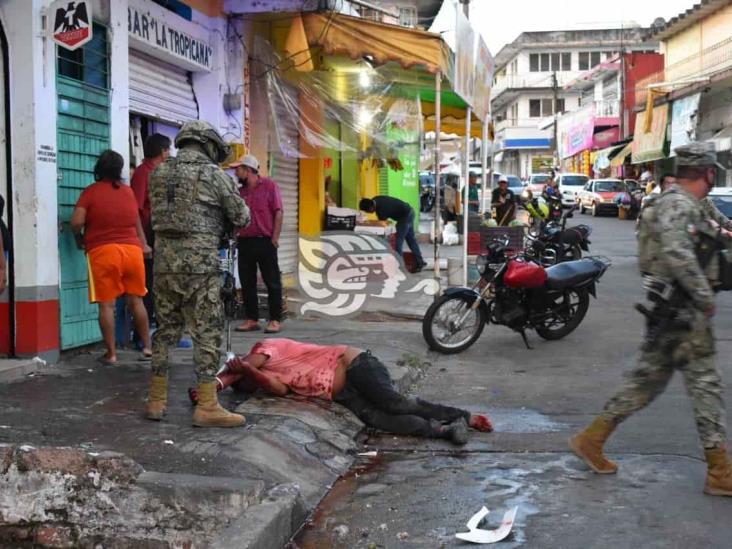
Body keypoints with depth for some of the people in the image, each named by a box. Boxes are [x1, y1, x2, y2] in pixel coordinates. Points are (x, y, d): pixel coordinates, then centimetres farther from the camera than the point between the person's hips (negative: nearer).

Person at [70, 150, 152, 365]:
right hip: (132, 249, 4)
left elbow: (76, 222, -9)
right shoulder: (128, 191, 12)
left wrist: (80, 239, 10)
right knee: (136, 301, 13)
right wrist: (143, 244, 33)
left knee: (106, 305, 0)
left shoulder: (91, 191, -1)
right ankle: (147, 347, 16)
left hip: (103, 252, -4)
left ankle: (111, 353, 2)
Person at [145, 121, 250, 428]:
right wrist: (222, 222, 23)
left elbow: (158, 214, 15)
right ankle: (207, 407, -1)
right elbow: (241, 217, 1)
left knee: (166, 328, 15)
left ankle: (156, 401, 20)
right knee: (208, 332, -1)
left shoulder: (159, 172, 11)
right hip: (200, 261, -6)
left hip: (164, 258, 6)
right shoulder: (213, 174, -5)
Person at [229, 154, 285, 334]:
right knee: (247, 282, 7)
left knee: (272, 282, 0)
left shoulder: (269, 185, -1)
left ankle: (275, 320, 5)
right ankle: (252, 319, 15)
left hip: (265, 241, -5)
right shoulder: (240, 191, 13)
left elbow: (278, 213, -5)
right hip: (244, 242, 6)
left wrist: (275, 238, -11)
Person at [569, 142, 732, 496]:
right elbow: (678, 254, -30)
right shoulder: (679, 205, -16)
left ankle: (591, 439, 19)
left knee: (649, 381, 14)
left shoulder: (681, 204, 17)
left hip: (669, 311, 10)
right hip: (683, 312, -10)